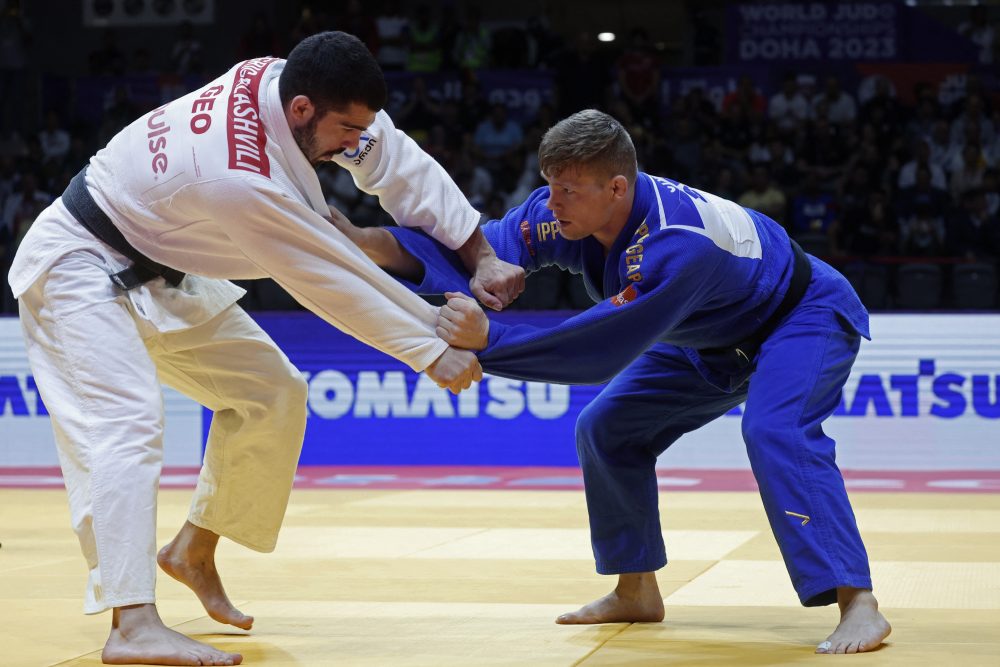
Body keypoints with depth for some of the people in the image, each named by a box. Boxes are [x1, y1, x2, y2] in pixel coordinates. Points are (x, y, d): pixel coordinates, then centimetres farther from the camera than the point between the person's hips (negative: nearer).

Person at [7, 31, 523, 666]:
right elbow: (332, 282, -29)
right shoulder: (243, 179, -37)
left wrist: (479, 255, -9)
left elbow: (395, 161, -6)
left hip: (159, 272, 10)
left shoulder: (277, 79, -14)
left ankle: (195, 551, 21)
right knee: (126, 424, -27)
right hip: (82, 268, -9)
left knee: (271, 394, 9)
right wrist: (431, 352, -21)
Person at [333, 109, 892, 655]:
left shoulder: (676, 245, -43)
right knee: (607, 429, 3)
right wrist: (371, 241, -36)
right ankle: (637, 592, 18)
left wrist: (487, 339, -50)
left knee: (775, 432, -35)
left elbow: (602, 351, -45)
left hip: (804, 316, -8)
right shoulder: (565, 212, -20)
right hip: (715, 337, 8)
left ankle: (858, 602, -33)